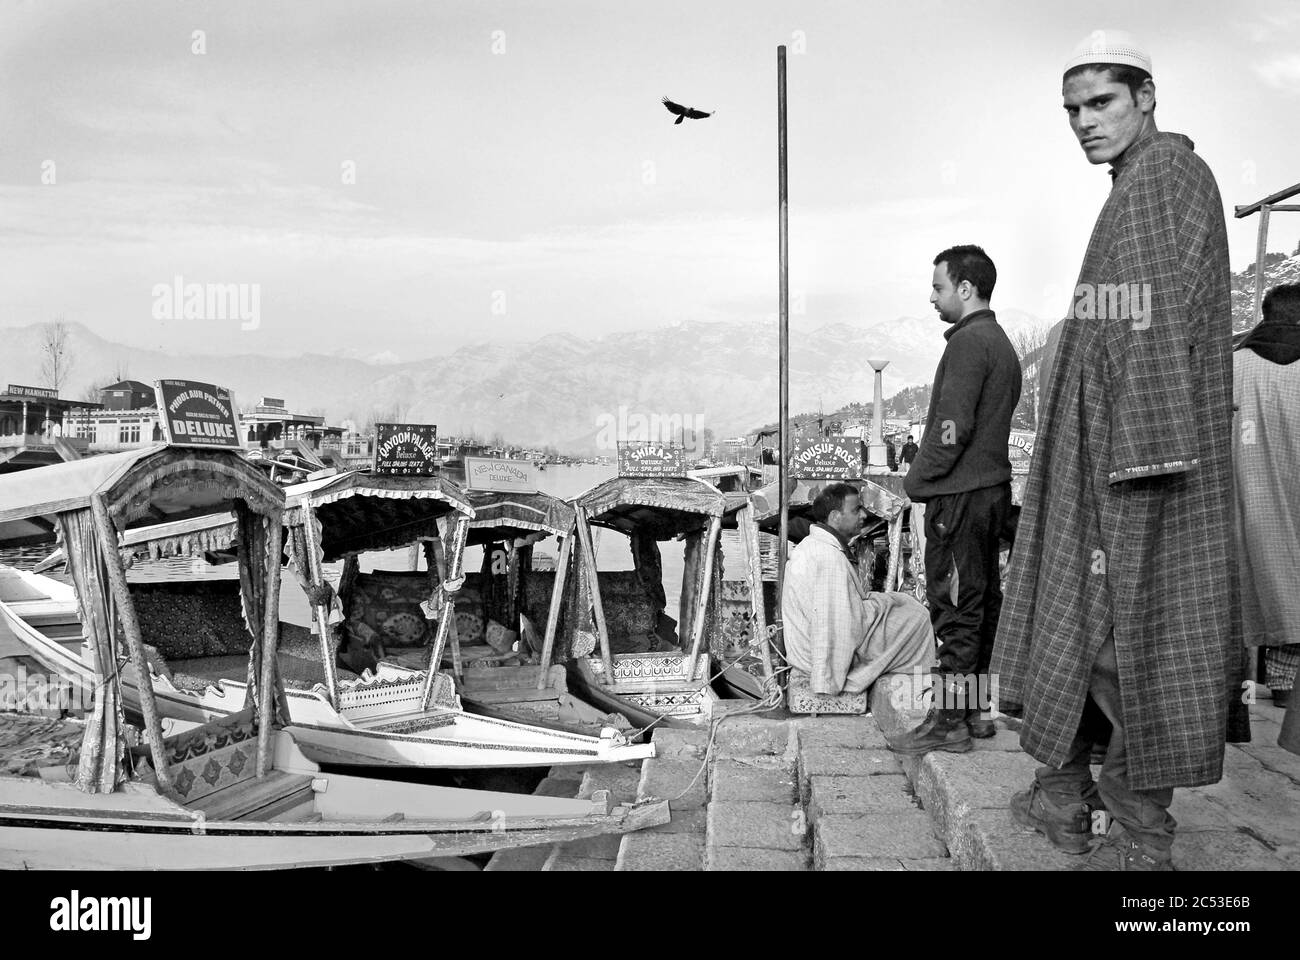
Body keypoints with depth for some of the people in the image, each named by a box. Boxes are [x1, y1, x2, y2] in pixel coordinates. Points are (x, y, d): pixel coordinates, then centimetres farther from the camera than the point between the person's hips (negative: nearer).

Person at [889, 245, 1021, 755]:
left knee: (955, 606, -6)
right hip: (993, 488, 10)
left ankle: (948, 721, 0)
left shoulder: (969, 341, -13)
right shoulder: (1001, 343, 17)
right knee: (983, 602, 12)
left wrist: (917, 479, -9)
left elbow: (953, 426, -20)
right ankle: (976, 711, 21)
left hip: (959, 494, -10)